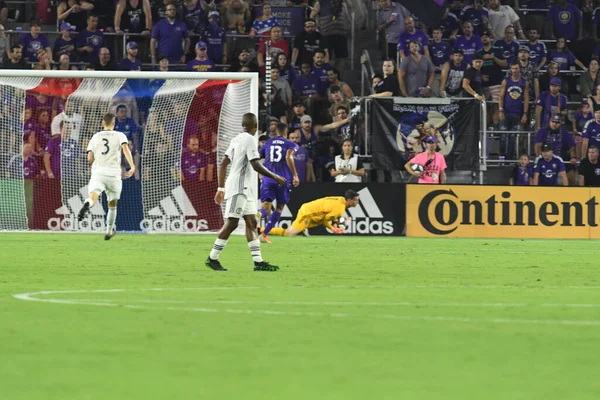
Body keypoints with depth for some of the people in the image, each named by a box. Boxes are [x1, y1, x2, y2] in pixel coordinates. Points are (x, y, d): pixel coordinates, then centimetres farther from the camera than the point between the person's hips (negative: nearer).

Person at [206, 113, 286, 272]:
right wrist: (275, 177, -8)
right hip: (239, 188, -9)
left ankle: (258, 261, 3)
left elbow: (223, 164, 15)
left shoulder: (236, 139, 14)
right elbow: (256, 166, -19)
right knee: (231, 223, -9)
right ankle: (212, 258, -6)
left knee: (251, 222, 6)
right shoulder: (248, 139, -13)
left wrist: (221, 188, 18)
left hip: (246, 190, 9)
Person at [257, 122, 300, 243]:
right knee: (279, 207, 15)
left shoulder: (268, 143, 16)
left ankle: (257, 215, -44)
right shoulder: (290, 144, 5)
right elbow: (289, 157, -15)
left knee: (266, 206, -5)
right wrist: (295, 175, -14)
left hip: (268, 179, 2)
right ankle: (265, 234, 6)